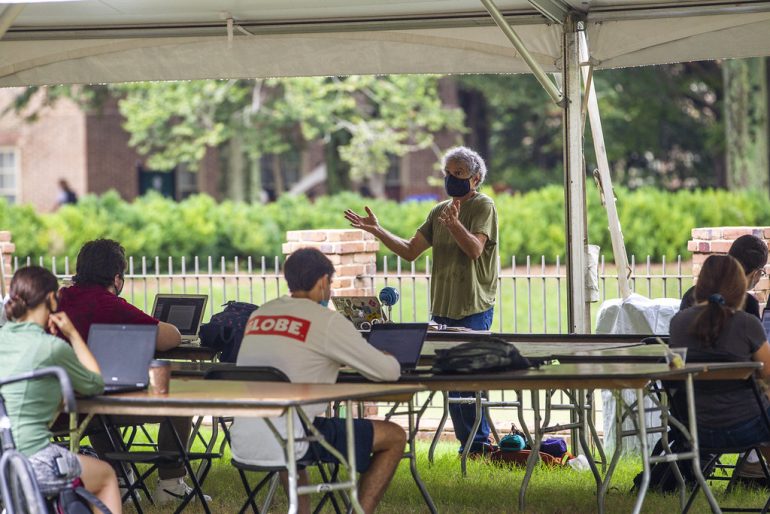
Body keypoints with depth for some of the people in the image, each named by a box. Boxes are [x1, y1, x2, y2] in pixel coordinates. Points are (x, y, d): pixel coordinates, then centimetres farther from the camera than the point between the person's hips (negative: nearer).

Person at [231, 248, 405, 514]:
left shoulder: (258, 315, 13)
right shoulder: (327, 321, -5)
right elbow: (389, 372, 0)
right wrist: (389, 360, 23)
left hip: (242, 444, 7)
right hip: (286, 442, -7)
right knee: (394, 437, 8)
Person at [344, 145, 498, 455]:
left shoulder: (483, 207, -5)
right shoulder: (440, 212, 16)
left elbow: (475, 249, -20)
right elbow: (411, 251, 16)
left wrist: (455, 224, -37)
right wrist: (378, 232, 5)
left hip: (474, 309, -7)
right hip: (442, 307, 7)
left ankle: (480, 443, -4)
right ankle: (467, 444, 13)